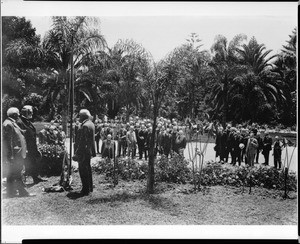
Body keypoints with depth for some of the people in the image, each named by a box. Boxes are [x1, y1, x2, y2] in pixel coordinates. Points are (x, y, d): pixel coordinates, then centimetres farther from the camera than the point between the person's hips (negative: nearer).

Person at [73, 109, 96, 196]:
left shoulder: (85, 126, -20)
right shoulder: (91, 124, 12)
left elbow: (83, 141, -22)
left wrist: (77, 153, -20)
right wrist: (93, 151, 21)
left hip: (83, 151, -10)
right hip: (89, 150, 10)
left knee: (83, 170, -3)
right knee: (87, 169, 18)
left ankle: (86, 190, 2)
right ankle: (89, 188, 28)